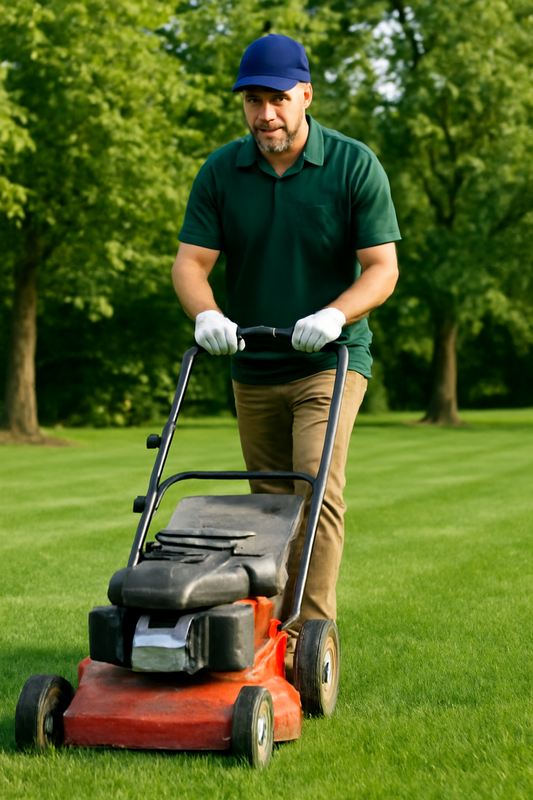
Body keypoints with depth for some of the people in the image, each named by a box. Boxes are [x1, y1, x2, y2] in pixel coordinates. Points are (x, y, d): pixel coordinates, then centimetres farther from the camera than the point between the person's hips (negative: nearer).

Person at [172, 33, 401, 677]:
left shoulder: (355, 166, -9)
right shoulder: (221, 172, -2)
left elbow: (382, 268, -11)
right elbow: (190, 262, -4)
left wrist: (334, 315, -29)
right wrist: (206, 316, -25)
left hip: (329, 360, -4)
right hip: (253, 368, 4)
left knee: (315, 489, -19)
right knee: (271, 503, 11)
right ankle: (272, 637, 23)